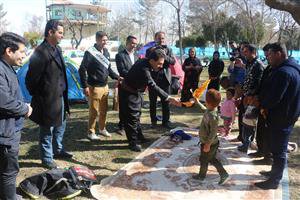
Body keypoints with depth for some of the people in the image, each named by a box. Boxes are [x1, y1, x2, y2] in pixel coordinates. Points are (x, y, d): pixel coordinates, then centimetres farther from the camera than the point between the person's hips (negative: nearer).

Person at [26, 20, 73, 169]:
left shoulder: (57, 49, 8)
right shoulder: (41, 52, -19)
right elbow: (31, 79, -16)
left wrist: (64, 95, 12)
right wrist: (38, 98, -7)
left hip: (60, 97, 8)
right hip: (48, 100, -8)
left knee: (60, 125, 23)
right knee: (47, 130, 7)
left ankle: (58, 150, 43)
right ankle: (47, 159, 24)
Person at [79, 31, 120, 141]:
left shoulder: (106, 52, 10)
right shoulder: (90, 52, -14)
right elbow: (82, 70, -14)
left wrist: (117, 77, 7)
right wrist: (85, 86, -16)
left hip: (105, 86, 7)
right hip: (94, 87, -7)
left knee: (104, 110, 15)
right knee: (94, 111, 2)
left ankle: (102, 129, 32)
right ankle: (91, 132, 16)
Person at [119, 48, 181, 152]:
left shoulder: (145, 61, -9)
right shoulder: (143, 69, -35)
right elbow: (153, 86, -40)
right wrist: (169, 98, -42)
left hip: (136, 92, 10)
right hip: (129, 93, -10)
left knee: (136, 115, 20)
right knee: (132, 117, -2)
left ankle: (139, 136, 35)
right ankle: (133, 142, 11)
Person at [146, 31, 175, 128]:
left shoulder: (168, 50, 9)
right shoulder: (149, 50, 3)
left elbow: (173, 61, -4)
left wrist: (164, 56, -19)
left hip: (165, 78, 1)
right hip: (153, 79, -1)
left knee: (166, 102, 5)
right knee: (153, 102, 7)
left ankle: (166, 121, 16)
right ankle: (153, 121, 20)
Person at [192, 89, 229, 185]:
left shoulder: (212, 116, -33)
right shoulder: (209, 110, -6)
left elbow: (213, 132, -29)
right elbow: (205, 109, 21)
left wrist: (208, 144, -23)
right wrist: (198, 102, 28)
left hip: (209, 143, -8)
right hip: (206, 141, 9)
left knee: (203, 160, 15)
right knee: (212, 159, 22)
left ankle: (201, 176, 37)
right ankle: (224, 174, 29)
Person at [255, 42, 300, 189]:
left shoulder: (283, 72, -24)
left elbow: (274, 97, -28)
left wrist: (263, 106, -7)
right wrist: (265, 106, 3)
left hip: (281, 118, -10)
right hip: (287, 115, 10)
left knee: (278, 150, 3)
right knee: (279, 148, 22)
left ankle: (274, 181, 16)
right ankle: (275, 172, 38)